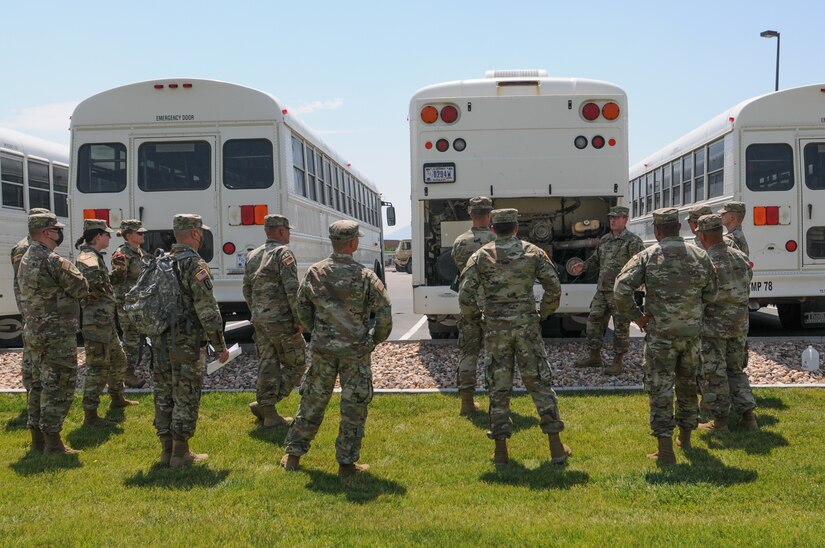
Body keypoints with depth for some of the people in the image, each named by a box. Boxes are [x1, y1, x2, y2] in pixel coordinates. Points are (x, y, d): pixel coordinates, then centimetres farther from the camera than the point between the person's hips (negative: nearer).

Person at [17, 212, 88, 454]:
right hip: (58, 334, -9)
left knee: (40, 384, 15)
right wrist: (76, 271, 6)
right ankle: (52, 441, -2)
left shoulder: (26, 260, 12)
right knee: (58, 387, -4)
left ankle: (38, 438, 21)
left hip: (34, 332, 9)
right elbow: (81, 289, -14)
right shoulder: (54, 261, -18)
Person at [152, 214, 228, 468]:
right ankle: (180, 453, 4)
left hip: (161, 341, 8)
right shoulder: (195, 265, -13)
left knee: (164, 395, 12)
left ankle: (166, 449, 20)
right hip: (187, 343, -8)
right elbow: (207, 310, -17)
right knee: (186, 397, 0)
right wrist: (220, 346, -11)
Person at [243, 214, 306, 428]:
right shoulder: (283, 253, -11)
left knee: (268, 366, 11)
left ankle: (269, 415, 11)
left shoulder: (253, 256, 14)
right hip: (282, 321, -8)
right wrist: (299, 319, -15)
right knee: (295, 365, 4)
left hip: (260, 320, 8)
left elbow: (247, 290, 19)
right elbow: (292, 289, -19)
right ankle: (264, 405, -4)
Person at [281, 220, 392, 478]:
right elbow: (384, 315, -11)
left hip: (322, 350, 3)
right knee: (354, 407, 7)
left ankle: (293, 455, 22)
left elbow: (302, 310, 6)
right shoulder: (365, 276, -12)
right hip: (355, 351, -3)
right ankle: (346, 463, 11)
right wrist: (375, 340, 6)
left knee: (312, 402, 15)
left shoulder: (314, 273, -3)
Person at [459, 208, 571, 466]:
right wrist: (544, 313, 15)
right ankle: (556, 448, 9)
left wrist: (474, 312, 14)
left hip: (495, 328, 0)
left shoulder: (481, 256, -2)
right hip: (527, 326, 0)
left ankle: (501, 451, 11)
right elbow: (554, 289, 0)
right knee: (540, 384, 7)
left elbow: (465, 295, -5)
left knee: (499, 388, 8)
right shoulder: (533, 253, 0)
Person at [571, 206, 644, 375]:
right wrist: (583, 266, 9)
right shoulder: (604, 240, 15)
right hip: (602, 290, 7)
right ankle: (594, 357, 22)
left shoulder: (633, 241, -7)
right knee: (594, 321, 10)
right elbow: (596, 259, 27)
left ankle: (618, 361, 9)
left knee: (621, 326, -1)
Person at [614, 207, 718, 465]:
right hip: (692, 331, 4)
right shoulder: (700, 256, 2)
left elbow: (621, 289, -16)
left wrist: (636, 316, -5)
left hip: (660, 333, -4)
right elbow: (710, 294, 11)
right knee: (688, 383, 20)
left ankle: (665, 448, -4)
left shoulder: (647, 256, -8)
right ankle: (686, 437, 33)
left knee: (660, 388, 0)